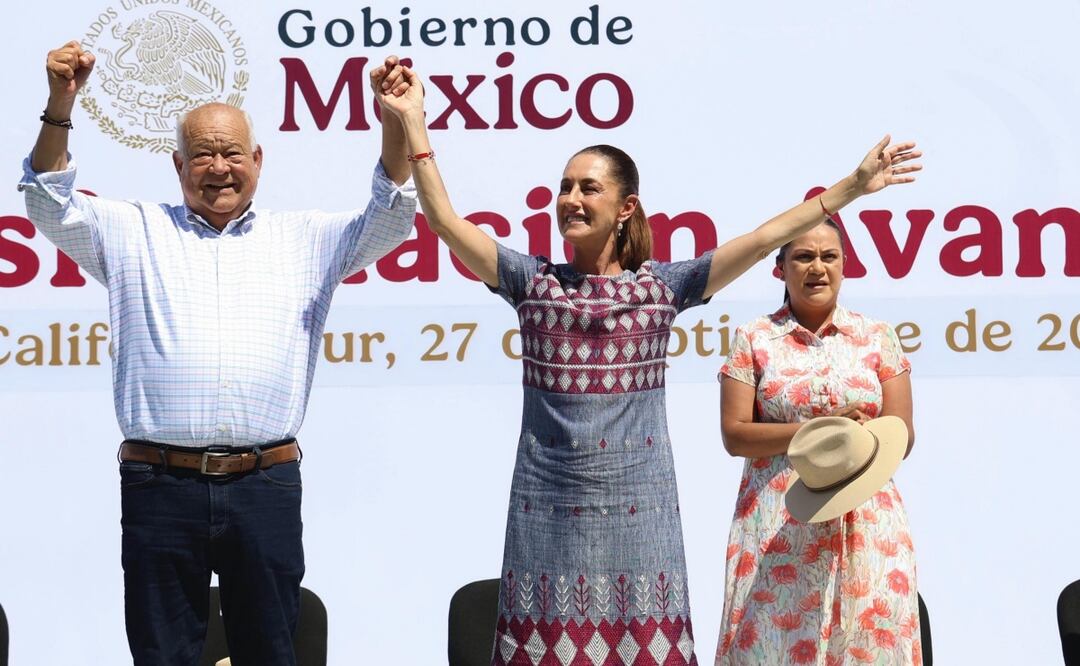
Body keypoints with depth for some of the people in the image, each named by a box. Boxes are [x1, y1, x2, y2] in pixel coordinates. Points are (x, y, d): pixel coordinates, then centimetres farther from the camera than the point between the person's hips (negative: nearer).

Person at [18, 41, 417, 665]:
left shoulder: (305, 237, 14)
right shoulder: (133, 232, 12)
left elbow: (389, 219, 5)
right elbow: (51, 204, 2)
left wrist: (395, 122, -11)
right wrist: (61, 104, -13)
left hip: (265, 484, 1)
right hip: (160, 484, -1)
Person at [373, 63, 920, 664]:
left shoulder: (661, 286, 4)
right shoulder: (534, 282, 6)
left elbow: (765, 238, 1)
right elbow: (445, 220, -1)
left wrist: (852, 188, -2)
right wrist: (414, 123, -6)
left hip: (638, 502, 0)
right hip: (548, 501, 1)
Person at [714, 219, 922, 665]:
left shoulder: (878, 338, 9)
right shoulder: (753, 339, 6)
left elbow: (902, 437, 5)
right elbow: (735, 434, -3)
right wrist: (819, 429, -13)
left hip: (866, 526, 1)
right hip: (777, 531, -1)